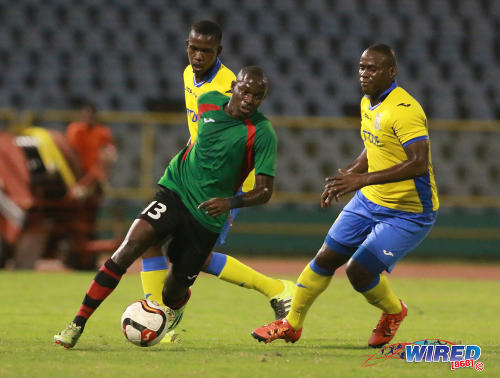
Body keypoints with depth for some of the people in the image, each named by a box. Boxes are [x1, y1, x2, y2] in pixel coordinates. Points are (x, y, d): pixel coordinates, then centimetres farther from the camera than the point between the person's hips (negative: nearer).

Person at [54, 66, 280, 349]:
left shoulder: (262, 133, -12)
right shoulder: (208, 102, 0)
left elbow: (265, 191, -14)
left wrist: (231, 202, -31)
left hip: (207, 217, -2)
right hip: (175, 190, 2)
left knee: (173, 293, 5)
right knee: (130, 247, -23)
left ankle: (178, 305, 47)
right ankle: (78, 325, -22)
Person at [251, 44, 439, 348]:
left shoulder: (405, 110, -25)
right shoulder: (368, 103, 5)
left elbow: (419, 163, -35)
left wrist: (363, 179, -38)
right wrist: (345, 178, 9)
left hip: (409, 214, -8)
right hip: (370, 200, 8)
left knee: (359, 271, -12)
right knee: (326, 258, 7)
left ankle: (394, 311, 20)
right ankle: (292, 325, 24)